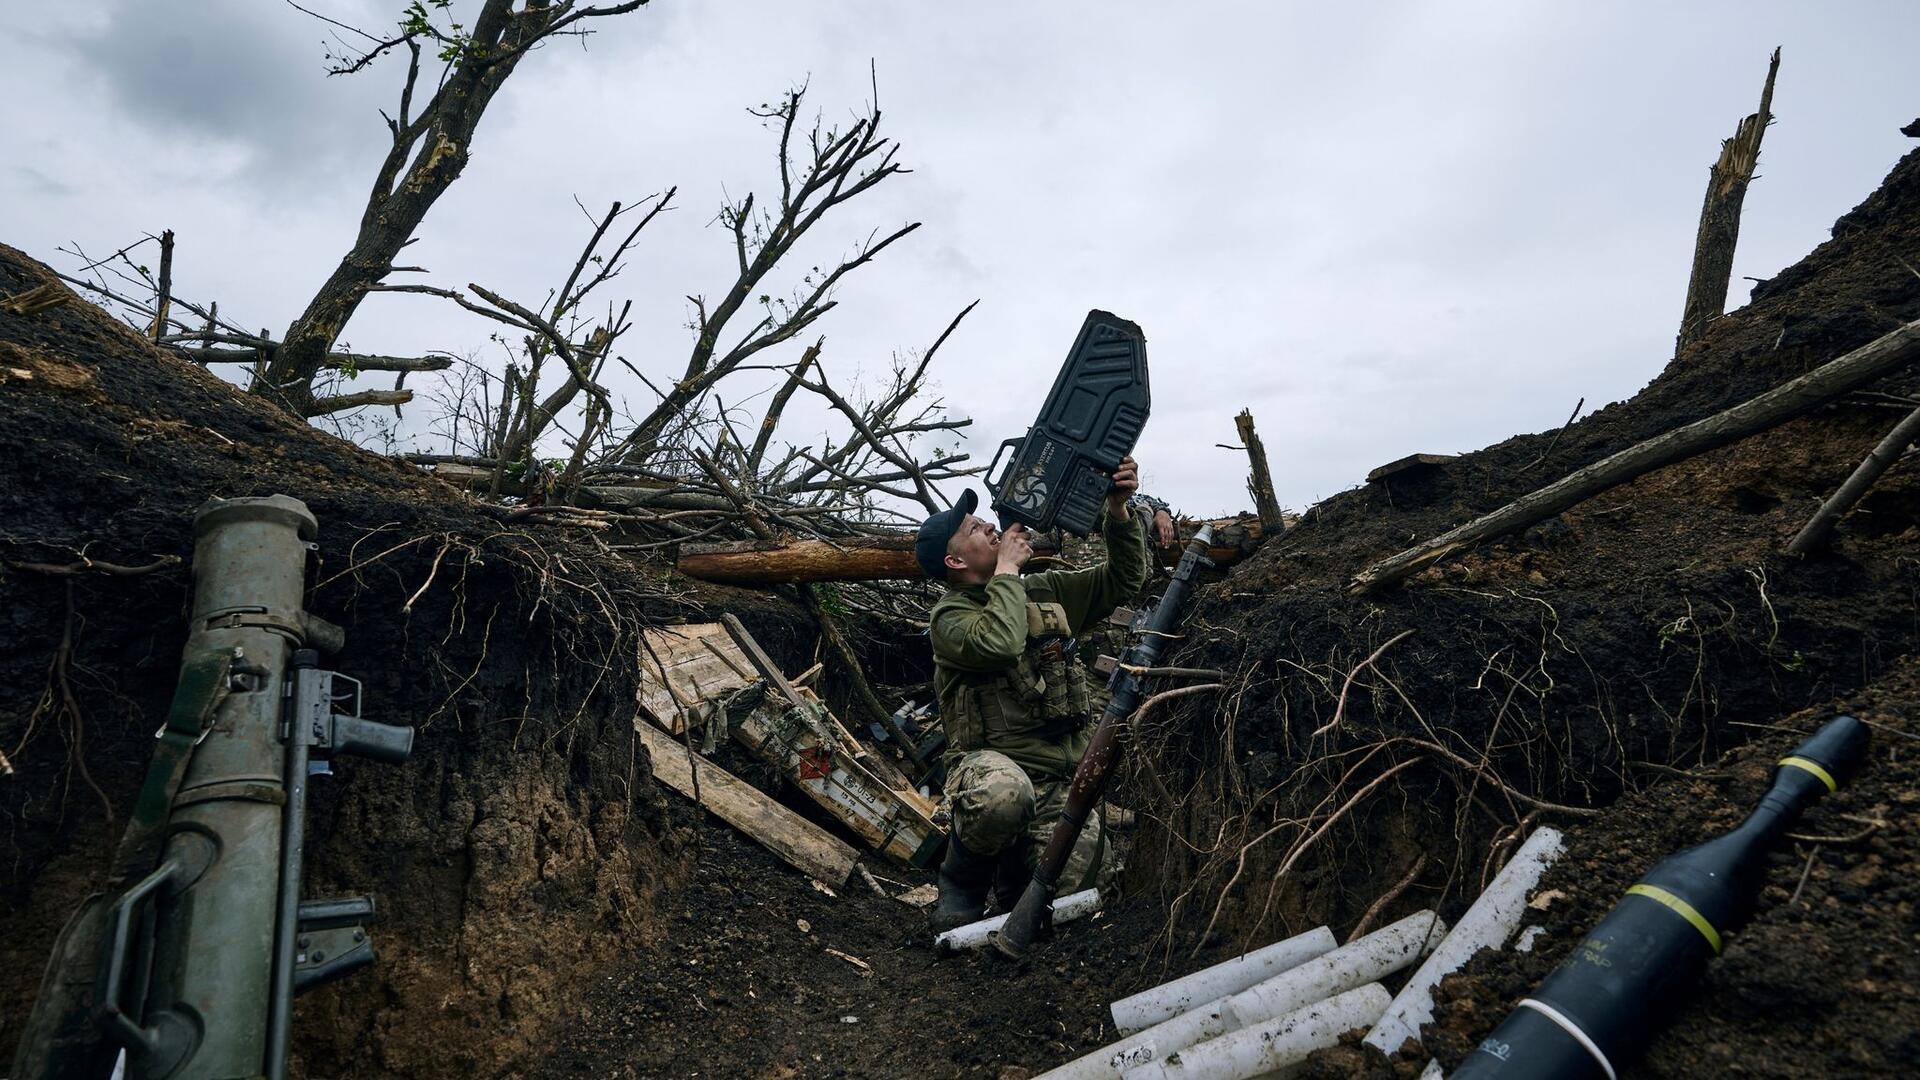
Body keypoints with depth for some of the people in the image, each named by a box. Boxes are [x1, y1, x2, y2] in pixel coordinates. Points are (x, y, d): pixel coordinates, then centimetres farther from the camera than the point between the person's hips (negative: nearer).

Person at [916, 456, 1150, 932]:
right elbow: (998, 643, -25)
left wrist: (1119, 510, 2)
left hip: (1061, 783, 5)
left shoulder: (1045, 591, 16)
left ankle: (1012, 879, 23)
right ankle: (963, 880, -6)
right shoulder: (949, 616, -3)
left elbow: (1123, 579, 16)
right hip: (993, 767, -5)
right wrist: (1007, 568, -11)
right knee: (1003, 794, -41)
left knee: (1069, 888, -15)